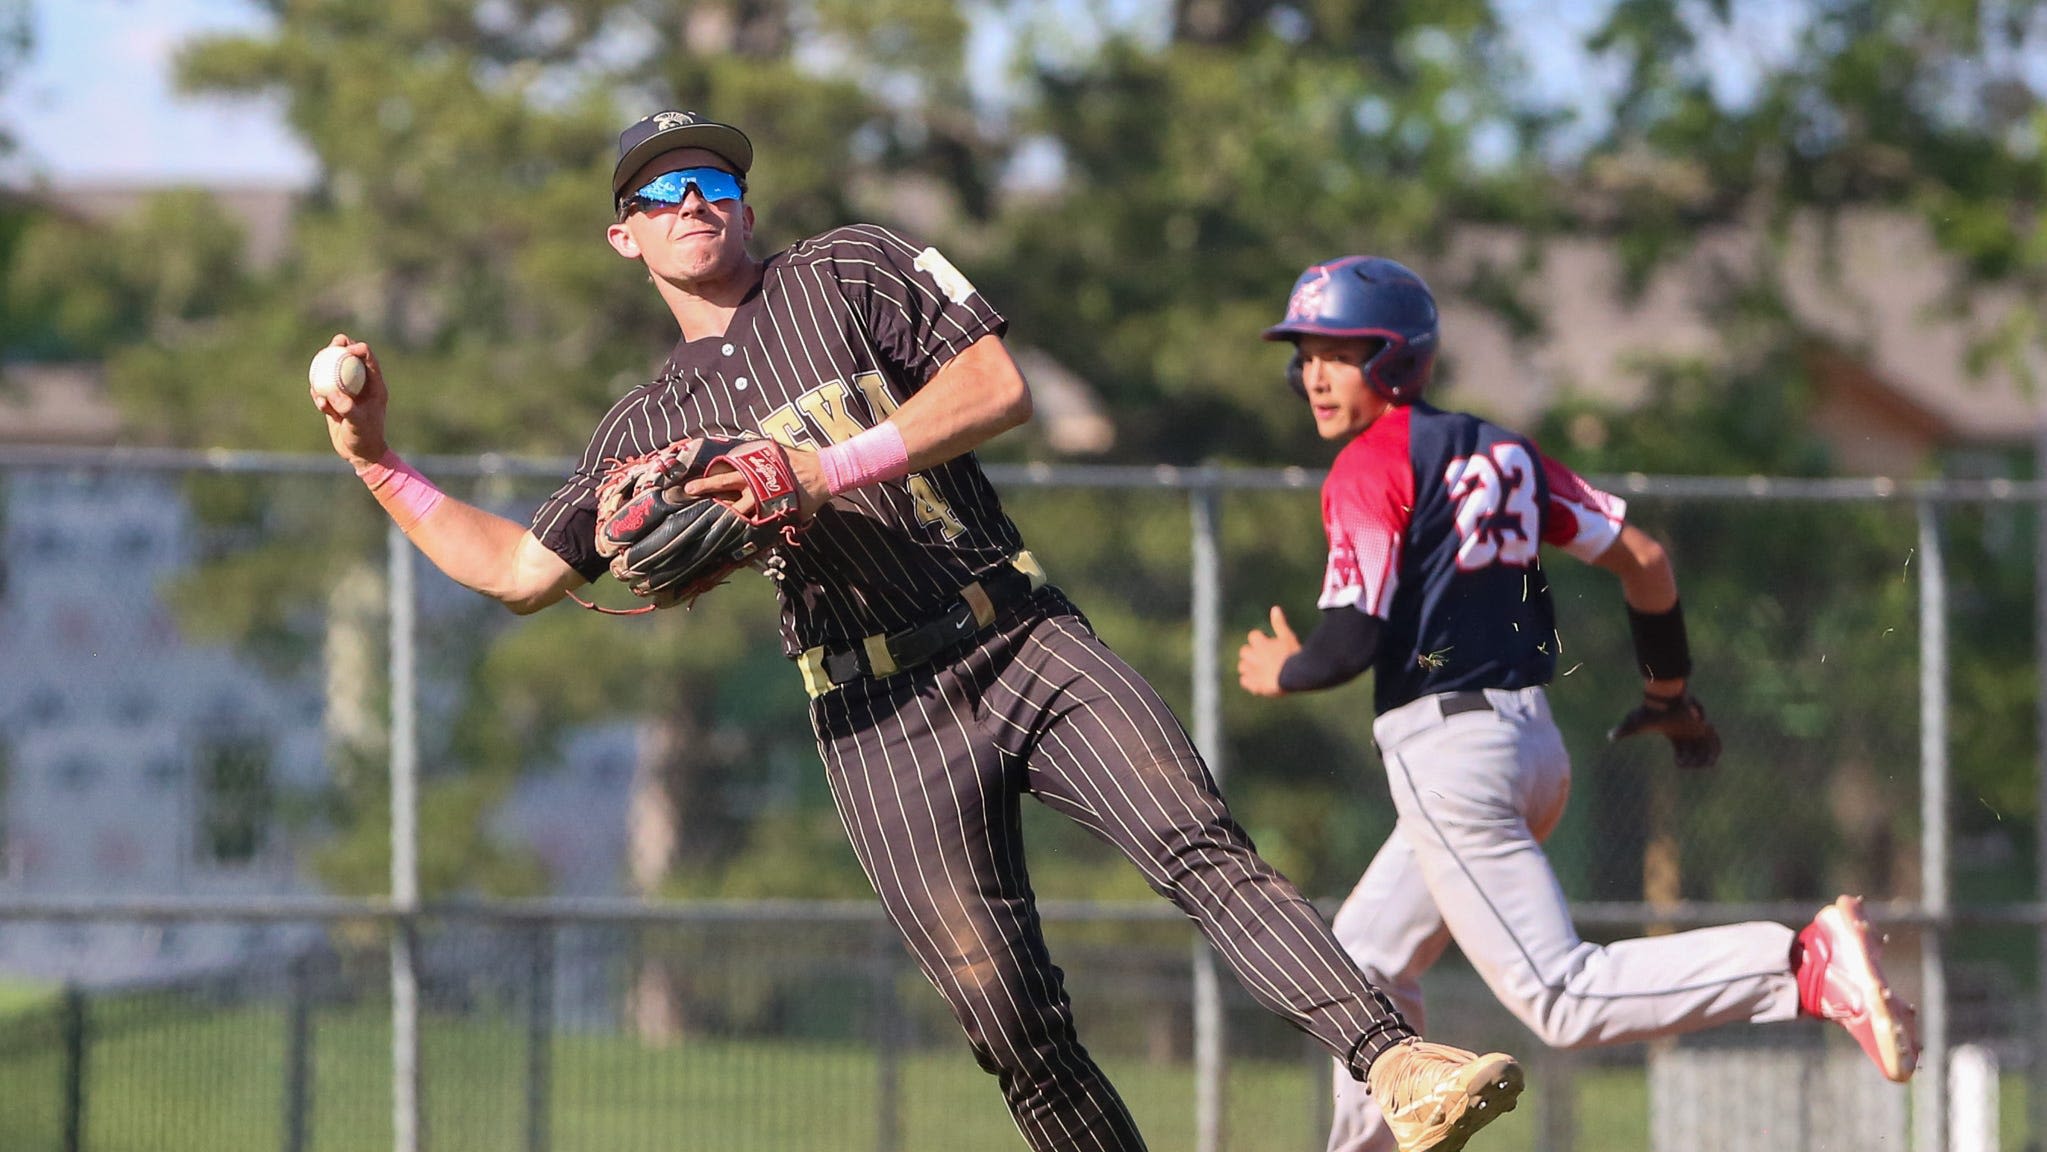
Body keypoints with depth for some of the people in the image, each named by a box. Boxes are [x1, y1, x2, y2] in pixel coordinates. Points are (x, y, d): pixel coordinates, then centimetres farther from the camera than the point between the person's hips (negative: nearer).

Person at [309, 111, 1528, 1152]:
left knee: (1203, 849, -23)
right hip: (883, 724, 2)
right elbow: (521, 570, 20)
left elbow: (1000, 387, -4)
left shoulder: (854, 271, 10)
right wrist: (378, 463, 13)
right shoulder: (648, 427, 18)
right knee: (1016, 1028, -8)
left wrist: (830, 468, -12)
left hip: (1026, 644, -2)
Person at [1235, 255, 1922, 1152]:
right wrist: (1668, 695, 26)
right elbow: (1643, 558, 13)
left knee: (1562, 999, -15)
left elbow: (1351, 642, -17)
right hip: (1531, 738, 9)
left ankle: (1806, 966, -29)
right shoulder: (1498, 450, 14)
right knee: (1368, 956, 25)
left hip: (1448, 753, -9)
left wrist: (1283, 672, 5)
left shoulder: (1370, 468, -8)